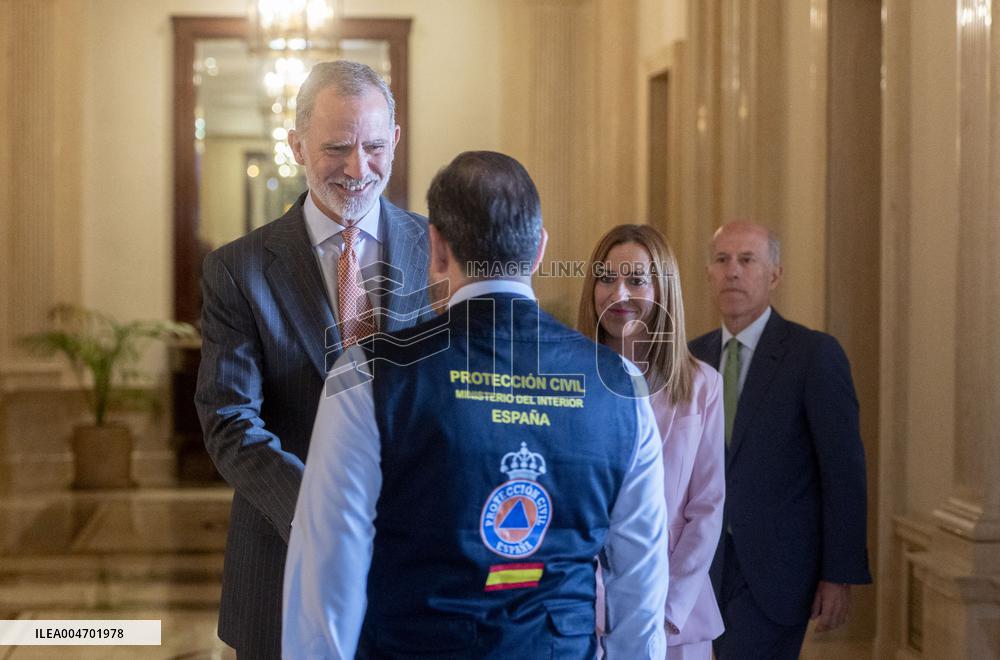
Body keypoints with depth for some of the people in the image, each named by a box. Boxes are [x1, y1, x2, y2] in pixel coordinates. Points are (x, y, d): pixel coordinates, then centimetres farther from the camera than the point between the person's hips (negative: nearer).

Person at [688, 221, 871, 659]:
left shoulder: (815, 354, -8)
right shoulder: (694, 358, 9)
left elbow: (844, 471, -9)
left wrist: (840, 575, -12)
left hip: (778, 568, -6)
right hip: (711, 566, 6)